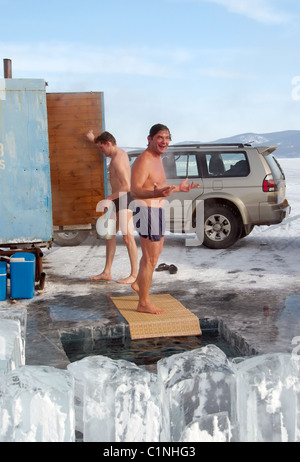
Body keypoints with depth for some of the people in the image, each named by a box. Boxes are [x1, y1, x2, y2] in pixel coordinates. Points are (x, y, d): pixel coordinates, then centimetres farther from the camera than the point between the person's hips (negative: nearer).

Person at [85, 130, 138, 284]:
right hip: (119, 202, 11)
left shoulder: (117, 159, -18)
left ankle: (134, 275, -2)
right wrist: (94, 139, 45)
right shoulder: (120, 152, 12)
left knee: (128, 237, -8)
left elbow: (126, 186, -26)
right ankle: (107, 272, 17)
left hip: (124, 199, -11)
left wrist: (108, 199, -23)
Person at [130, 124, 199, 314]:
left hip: (157, 211, 10)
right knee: (151, 259, -4)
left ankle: (139, 283, 47)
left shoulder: (158, 159, 12)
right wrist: (157, 194, -43)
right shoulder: (144, 161, -19)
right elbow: (135, 190, -27)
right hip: (148, 212, -10)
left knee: (156, 252, 27)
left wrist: (178, 189, 21)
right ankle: (144, 303, 7)